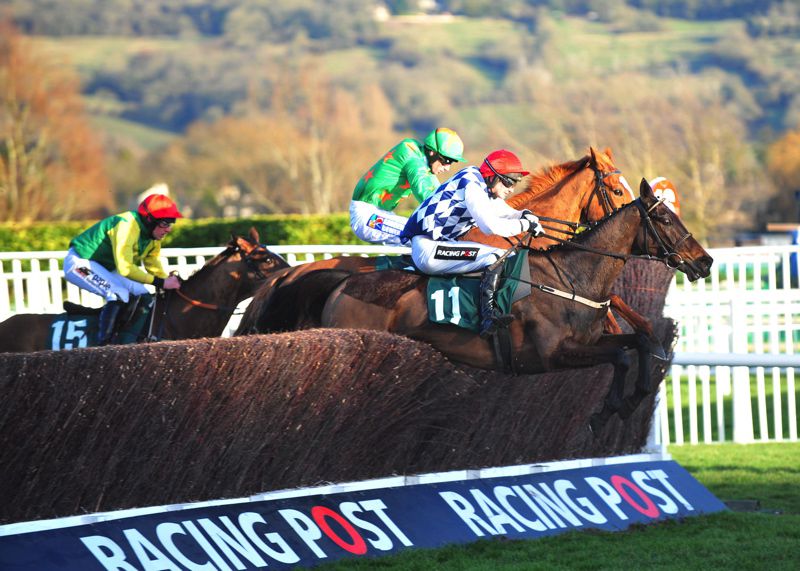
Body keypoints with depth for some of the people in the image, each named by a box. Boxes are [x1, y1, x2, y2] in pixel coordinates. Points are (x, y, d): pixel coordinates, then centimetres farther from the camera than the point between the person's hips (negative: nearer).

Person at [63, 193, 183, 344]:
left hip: (106, 268, 10)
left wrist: (169, 281, -17)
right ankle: (103, 342, -28)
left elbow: (154, 266, 2)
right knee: (119, 293, -28)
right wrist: (159, 282, -36)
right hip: (79, 263, -10)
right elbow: (125, 268, -36)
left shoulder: (154, 236, -2)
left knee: (142, 295, 5)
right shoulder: (128, 226, -32)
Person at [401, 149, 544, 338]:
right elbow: (490, 225, -27)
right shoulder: (471, 185, -16)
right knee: (497, 257, -20)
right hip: (427, 250, -11)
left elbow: (507, 213, 23)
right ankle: (488, 315, -30)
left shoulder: (484, 188, 13)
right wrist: (526, 225, -16)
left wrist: (525, 215, 1)